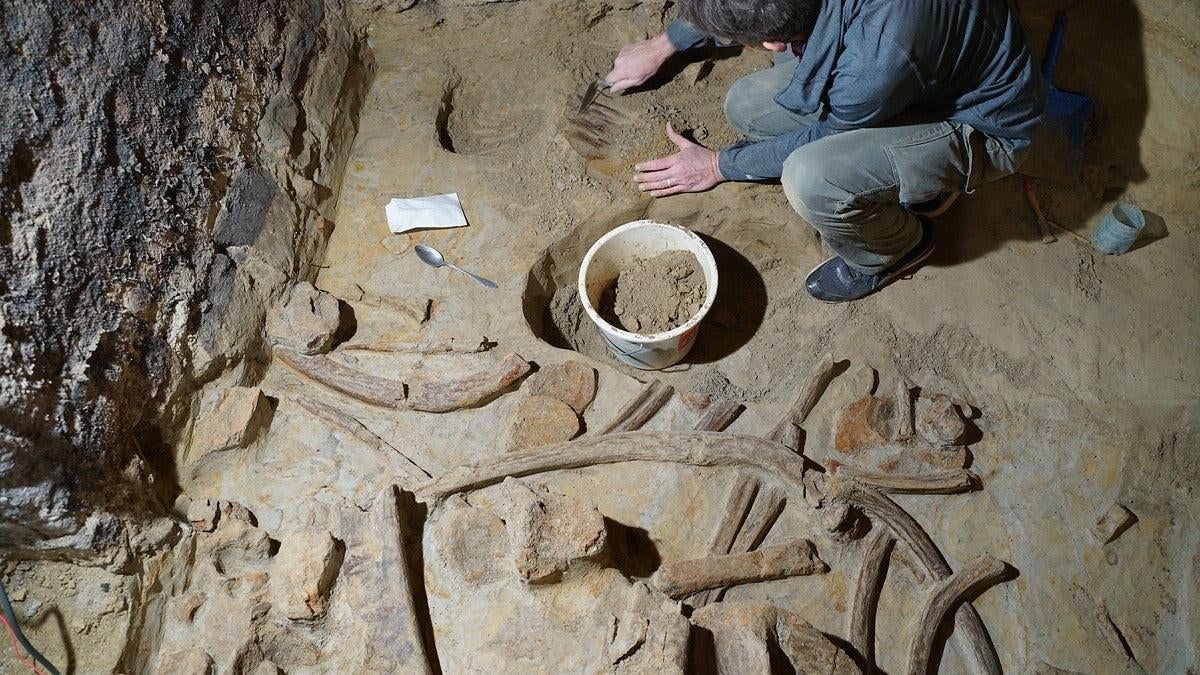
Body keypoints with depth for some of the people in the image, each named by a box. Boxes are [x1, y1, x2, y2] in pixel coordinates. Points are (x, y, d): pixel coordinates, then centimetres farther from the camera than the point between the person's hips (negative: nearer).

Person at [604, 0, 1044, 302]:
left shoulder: (879, 59, -40)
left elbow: (825, 134, -19)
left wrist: (717, 166, -7)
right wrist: (661, 46, 13)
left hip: (983, 128, -7)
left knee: (809, 181, -33)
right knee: (745, 107, -4)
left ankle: (897, 248, 2)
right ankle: (905, 182, 10)